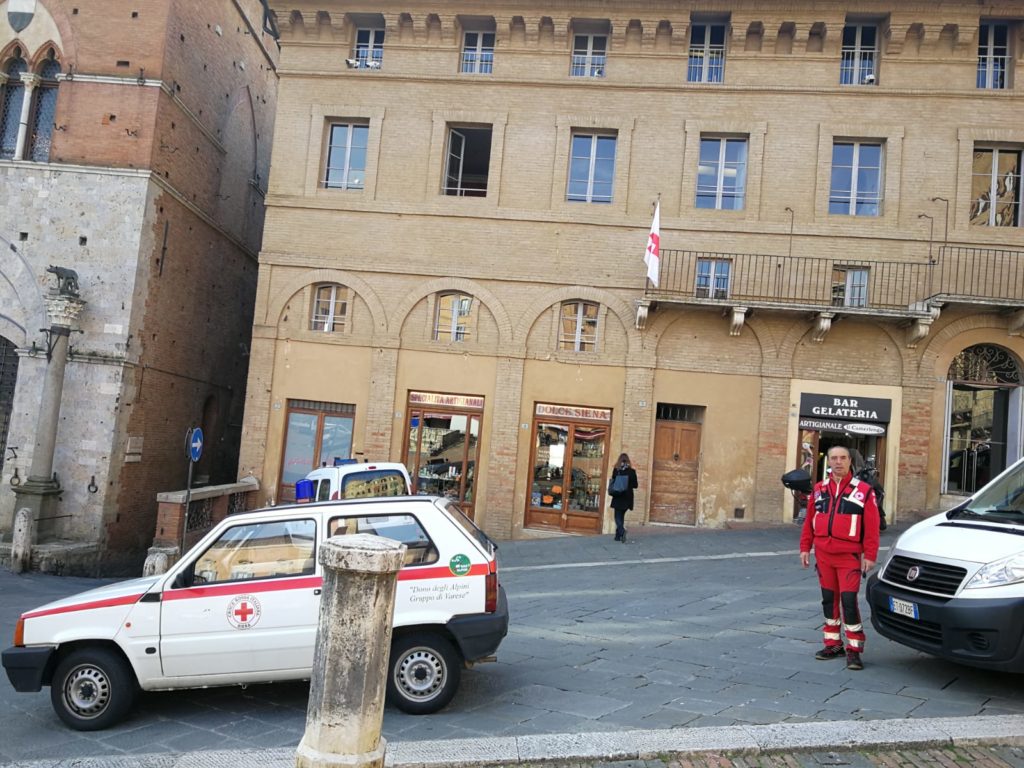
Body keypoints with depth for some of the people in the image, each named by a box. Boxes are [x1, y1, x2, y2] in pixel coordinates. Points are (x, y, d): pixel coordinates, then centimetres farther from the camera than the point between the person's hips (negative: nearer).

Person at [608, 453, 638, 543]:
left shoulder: (616, 470, -8)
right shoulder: (632, 471, -3)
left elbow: (613, 483, -7)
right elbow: (635, 485, 1)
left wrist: (612, 491, 12)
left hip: (618, 497, -3)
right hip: (627, 498, 3)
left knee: (618, 517, 2)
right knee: (621, 516, 16)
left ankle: (622, 531, -23)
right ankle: (618, 535, 19)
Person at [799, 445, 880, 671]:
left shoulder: (863, 491, -4)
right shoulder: (819, 489, 8)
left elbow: (872, 527, -6)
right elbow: (809, 521, 11)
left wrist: (869, 556, -10)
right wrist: (805, 548, 8)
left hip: (849, 556, -4)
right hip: (823, 555, 5)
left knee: (849, 601, -9)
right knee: (829, 599, 12)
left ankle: (854, 649, 3)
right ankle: (833, 644, 24)